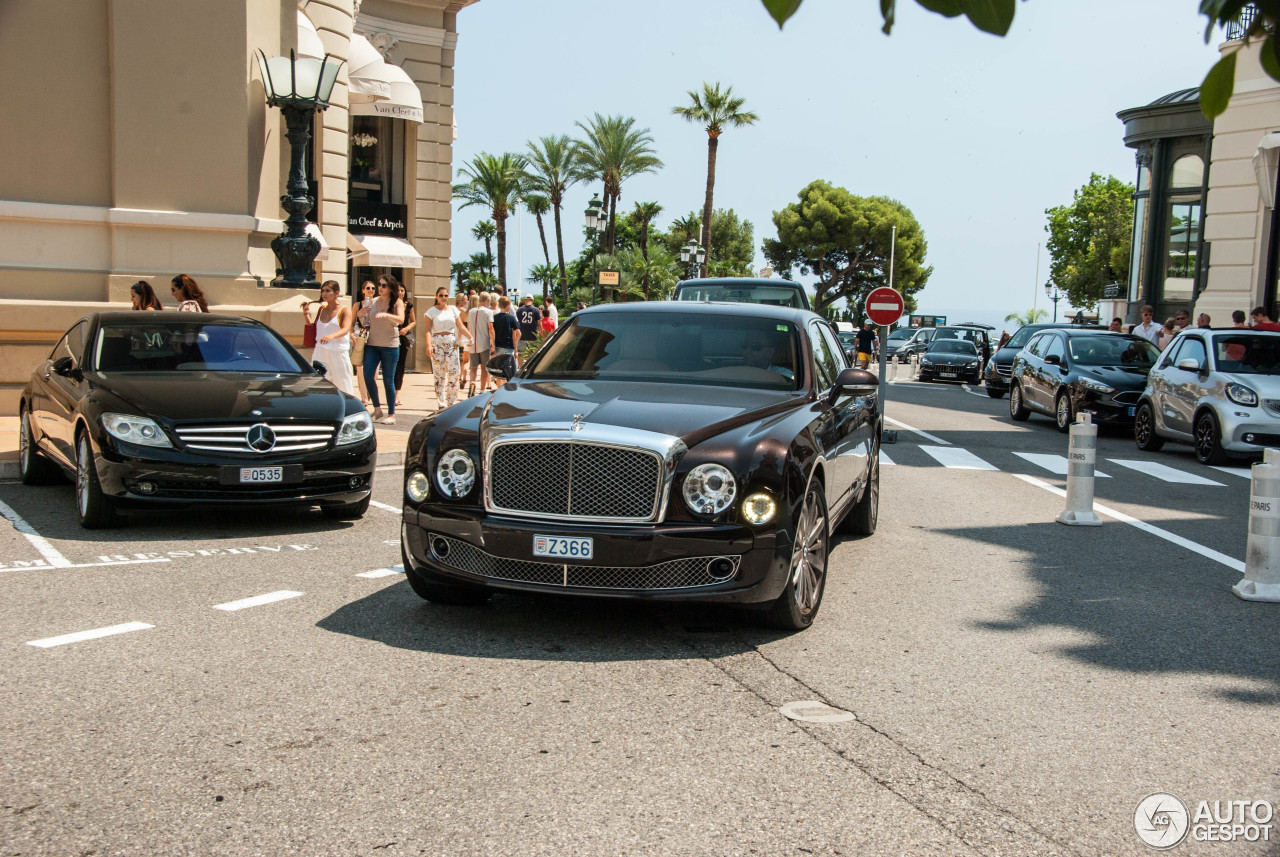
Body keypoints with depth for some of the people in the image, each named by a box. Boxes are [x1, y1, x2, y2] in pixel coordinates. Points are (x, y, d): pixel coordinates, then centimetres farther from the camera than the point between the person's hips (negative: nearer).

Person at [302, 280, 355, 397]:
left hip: (338, 352, -4)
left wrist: (332, 336, -39)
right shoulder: (321, 309, 14)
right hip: (320, 351, 4)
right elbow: (314, 329, 22)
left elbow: (346, 329, -19)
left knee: (342, 386, 0)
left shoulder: (344, 311, -3)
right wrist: (306, 313, 9)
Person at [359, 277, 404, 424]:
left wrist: (386, 315, -35)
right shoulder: (373, 301, 9)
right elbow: (367, 322, 18)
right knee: (368, 376, -6)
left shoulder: (396, 302, -3)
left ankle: (391, 414, 9)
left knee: (388, 380, 0)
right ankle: (377, 408, 10)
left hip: (390, 346, -4)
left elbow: (401, 320, -20)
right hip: (372, 345, 4)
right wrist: (363, 315, -3)